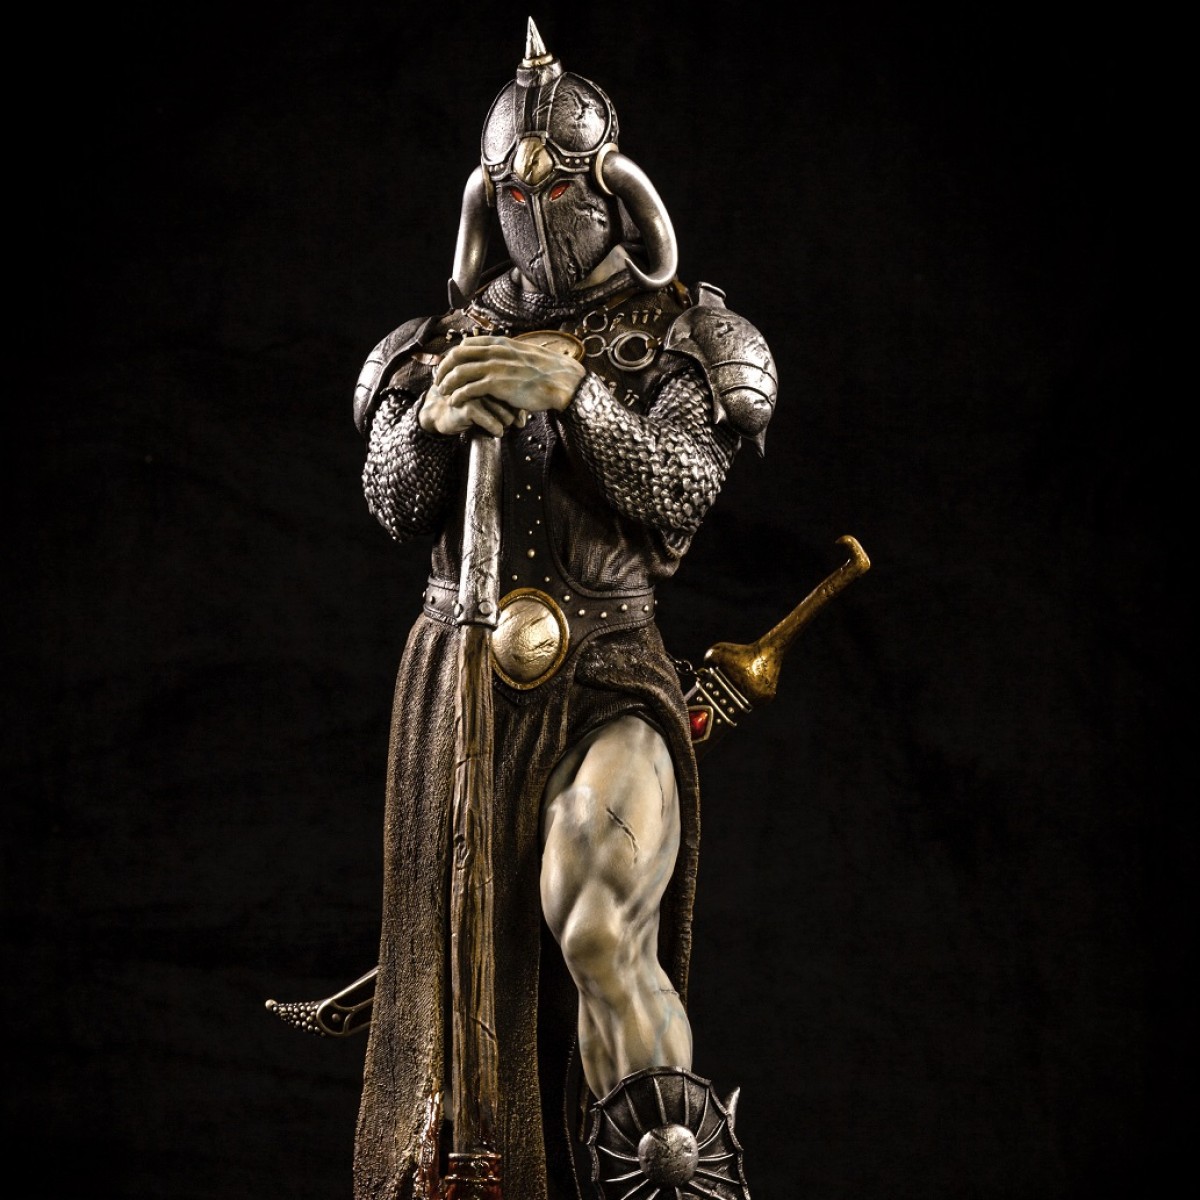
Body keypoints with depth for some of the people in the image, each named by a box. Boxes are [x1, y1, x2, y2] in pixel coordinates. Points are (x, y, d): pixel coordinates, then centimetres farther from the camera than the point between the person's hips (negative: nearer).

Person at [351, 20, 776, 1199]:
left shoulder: (675, 337, 6)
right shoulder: (450, 338, 14)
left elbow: (681, 492, -8)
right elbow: (396, 508, 4)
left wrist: (575, 398, -23)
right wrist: (435, 422, -17)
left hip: (604, 671, -3)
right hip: (463, 669, 3)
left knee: (597, 927, -24)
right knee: (454, 948, 5)